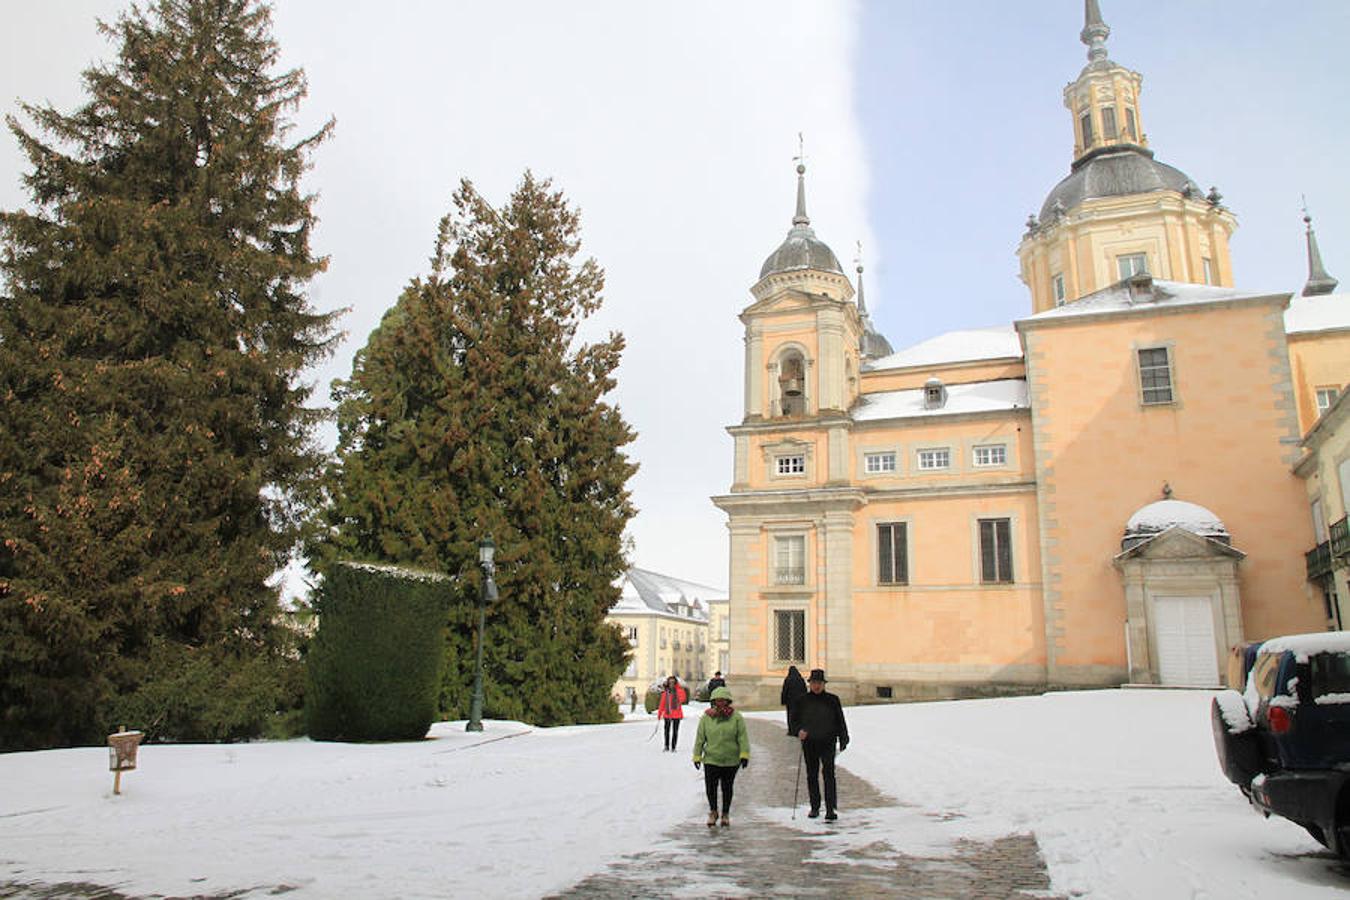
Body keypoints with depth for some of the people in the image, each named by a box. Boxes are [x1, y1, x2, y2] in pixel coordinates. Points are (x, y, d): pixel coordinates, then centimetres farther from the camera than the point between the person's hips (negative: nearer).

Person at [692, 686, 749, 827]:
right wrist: (697, 756, 5)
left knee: (727, 788, 11)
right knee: (710, 787, -4)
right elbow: (700, 738, 4)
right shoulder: (706, 718, -2)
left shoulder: (736, 717, -4)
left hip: (731, 761, 0)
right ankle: (713, 812, 20)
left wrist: (744, 754, -10)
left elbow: (743, 737, -3)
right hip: (711, 759, 0)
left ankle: (726, 814, 30)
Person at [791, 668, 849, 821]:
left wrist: (843, 740, 4)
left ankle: (831, 809, -9)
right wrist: (799, 729, -10)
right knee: (812, 775, 10)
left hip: (828, 742, -2)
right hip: (809, 743, 2)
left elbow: (840, 721, 7)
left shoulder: (832, 700, 2)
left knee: (828, 774, -11)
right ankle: (815, 807, 22)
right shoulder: (802, 700, 3)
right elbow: (793, 717, 9)